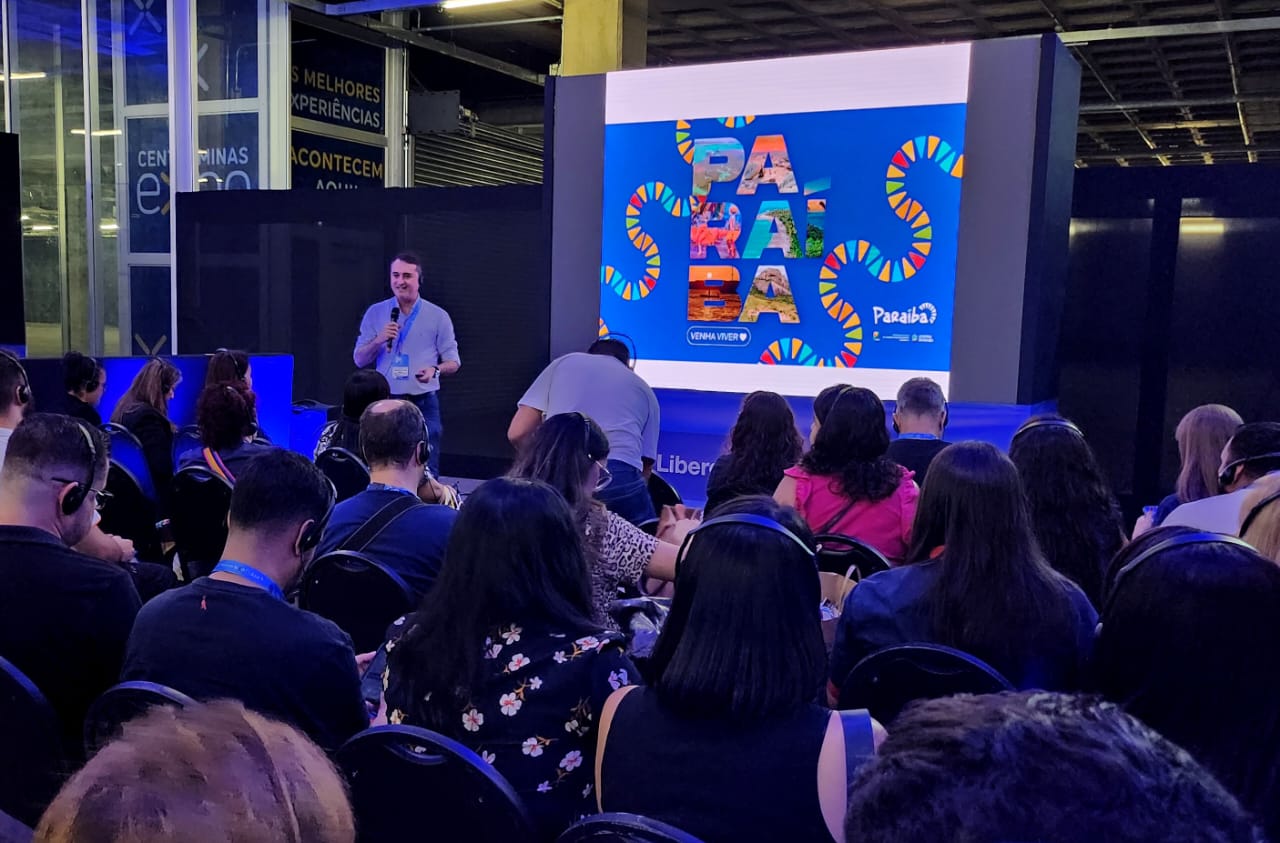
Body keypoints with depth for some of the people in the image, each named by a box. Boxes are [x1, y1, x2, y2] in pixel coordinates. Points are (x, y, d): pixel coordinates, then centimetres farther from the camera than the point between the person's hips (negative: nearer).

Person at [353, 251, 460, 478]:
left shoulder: (438, 316, 2)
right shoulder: (375, 313, 7)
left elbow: (453, 362, 4)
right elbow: (359, 360, 7)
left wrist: (435, 370, -18)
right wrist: (379, 340, -12)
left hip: (423, 403, -1)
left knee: (427, 471, -3)